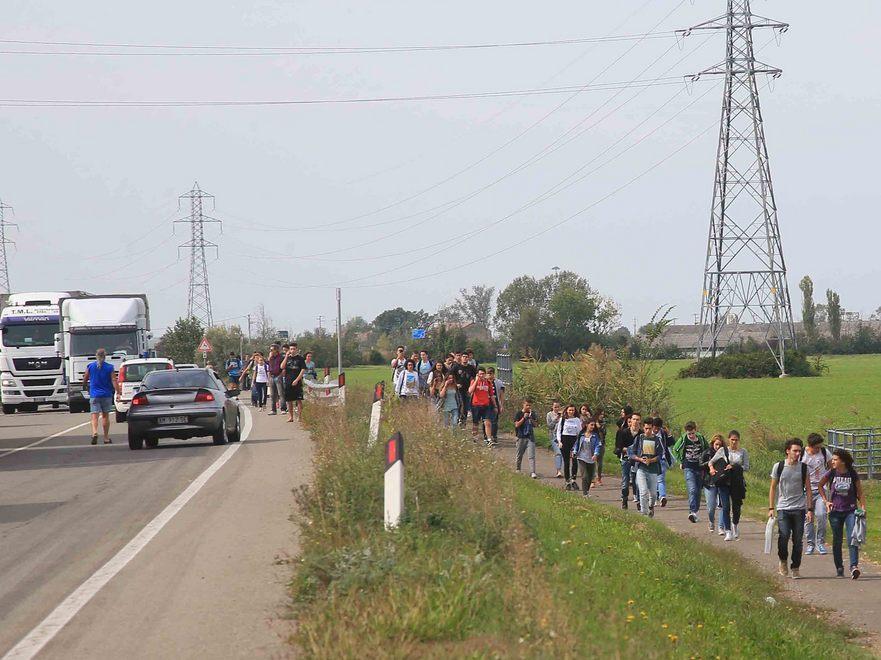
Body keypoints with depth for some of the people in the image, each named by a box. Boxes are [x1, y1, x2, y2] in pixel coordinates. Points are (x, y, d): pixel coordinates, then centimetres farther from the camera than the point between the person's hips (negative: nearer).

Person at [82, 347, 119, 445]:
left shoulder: (90, 366, 0)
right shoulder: (109, 367, -3)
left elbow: (84, 380, 9)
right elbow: (114, 381, -8)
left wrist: (85, 385, 30)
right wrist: (118, 392, -6)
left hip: (94, 395, 0)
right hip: (106, 395, 0)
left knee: (94, 415, -6)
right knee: (105, 416, 11)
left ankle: (94, 432, -31)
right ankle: (106, 438, 17)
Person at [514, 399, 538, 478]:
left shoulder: (532, 414, 8)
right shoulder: (519, 413, -2)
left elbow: (535, 425, 10)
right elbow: (517, 425, -9)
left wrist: (531, 418, -8)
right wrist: (524, 418, -17)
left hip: (530, 437, 1)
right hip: (521, 437, -1)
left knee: (531, 456, -8)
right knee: (519, 455, 12)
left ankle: (533, 472, -14)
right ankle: (518, 470, 31)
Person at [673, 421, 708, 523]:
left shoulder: (701, 439, -3)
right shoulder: (683, 440, -6)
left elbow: (707, 450, 15)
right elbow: (675, 450, 12)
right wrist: (681, 461, 8)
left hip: (699, 468, 2)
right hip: (688, 468, -2)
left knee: (698, 491, 7)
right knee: (692, 490, -17)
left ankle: (696, 511, 19)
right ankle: (692, 512, -24)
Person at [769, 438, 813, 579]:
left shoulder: (803, 468, 5)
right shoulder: (778, 467, 2)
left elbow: (808, 489, 9)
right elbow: (773, 488, 8)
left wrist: (810, 509, 2)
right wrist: (771, 508, 3)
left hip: (799, 509, 1)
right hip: (783, 508, -1)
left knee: (797, 540, 1)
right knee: (783, 536, -14)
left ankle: (795, 568, 12)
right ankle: (783, 561, 11)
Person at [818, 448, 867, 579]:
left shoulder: (853, 474, -4)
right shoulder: (831, 473, -2)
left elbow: (860, 493, 5)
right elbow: (820, 485, 15)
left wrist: (863, 508, -5)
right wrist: (825, 501, 7)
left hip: (850, 511, -1)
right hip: (835, 511, 1)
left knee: (852, 538, -15)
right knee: (837, 540, 7)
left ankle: (854, 567, -22)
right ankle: (839, 568, 19)